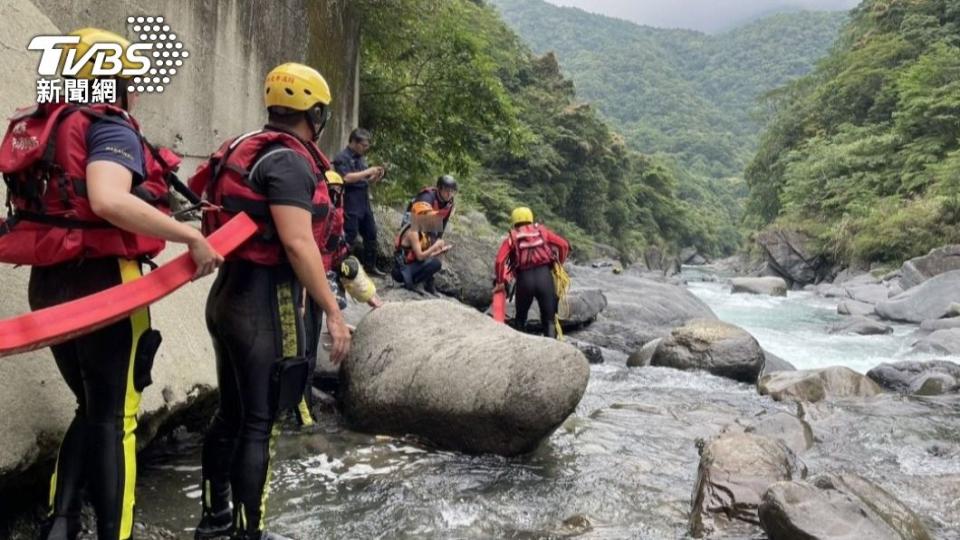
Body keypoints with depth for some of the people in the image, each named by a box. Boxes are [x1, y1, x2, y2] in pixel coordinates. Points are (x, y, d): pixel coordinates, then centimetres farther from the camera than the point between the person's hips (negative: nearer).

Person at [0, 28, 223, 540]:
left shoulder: (41, 128, 15)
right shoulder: (111, 128, -11)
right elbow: (108, 201, -29)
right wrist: (193, 238, -27)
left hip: (50, 285, 8)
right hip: (102, 285, -8)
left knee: (91, 409, 20)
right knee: (113, 418, 5)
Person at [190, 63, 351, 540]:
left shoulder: (248, 150, 14)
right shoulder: (288, 160, -15)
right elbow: (297, 243, -23)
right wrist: (332, 312, -19)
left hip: (229, 295, 10)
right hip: (266, 303, -10)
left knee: (231, 412, 19)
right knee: (258, 424, 0)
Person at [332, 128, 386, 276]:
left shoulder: (361, 158, 16)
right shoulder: (342, 157, -9)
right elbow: (347, 178, -23)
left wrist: (375, 177, 3)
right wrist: (367, 171, -16)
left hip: (364, 202, 9)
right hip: (351, 204, -9)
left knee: (371, 234, 13)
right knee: (349, 237, -7)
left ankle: (370, 266, 24)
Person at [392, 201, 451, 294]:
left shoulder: (420, 232, 9)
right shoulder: (412, 233, -18)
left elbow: (424, 255, 12)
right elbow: (420, 256, -26)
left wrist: (441, 251, 1)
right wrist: (436, 246, -18)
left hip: (410, 266, 9)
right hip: (402, 272, -9)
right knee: (435, 263, -21)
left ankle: (429, 285, 12)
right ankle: (409, 284, -9)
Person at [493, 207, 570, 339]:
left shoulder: (512, 237, 11)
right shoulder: (541, 231, 15)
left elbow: (500, 261, -2)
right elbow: (564, 245, 6)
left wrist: (501, 282, 8)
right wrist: (558, 264, 18)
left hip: (524, 279, 0)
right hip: (545, 275, 0)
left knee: (520, 317, 21)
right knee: (549, 319, 6)